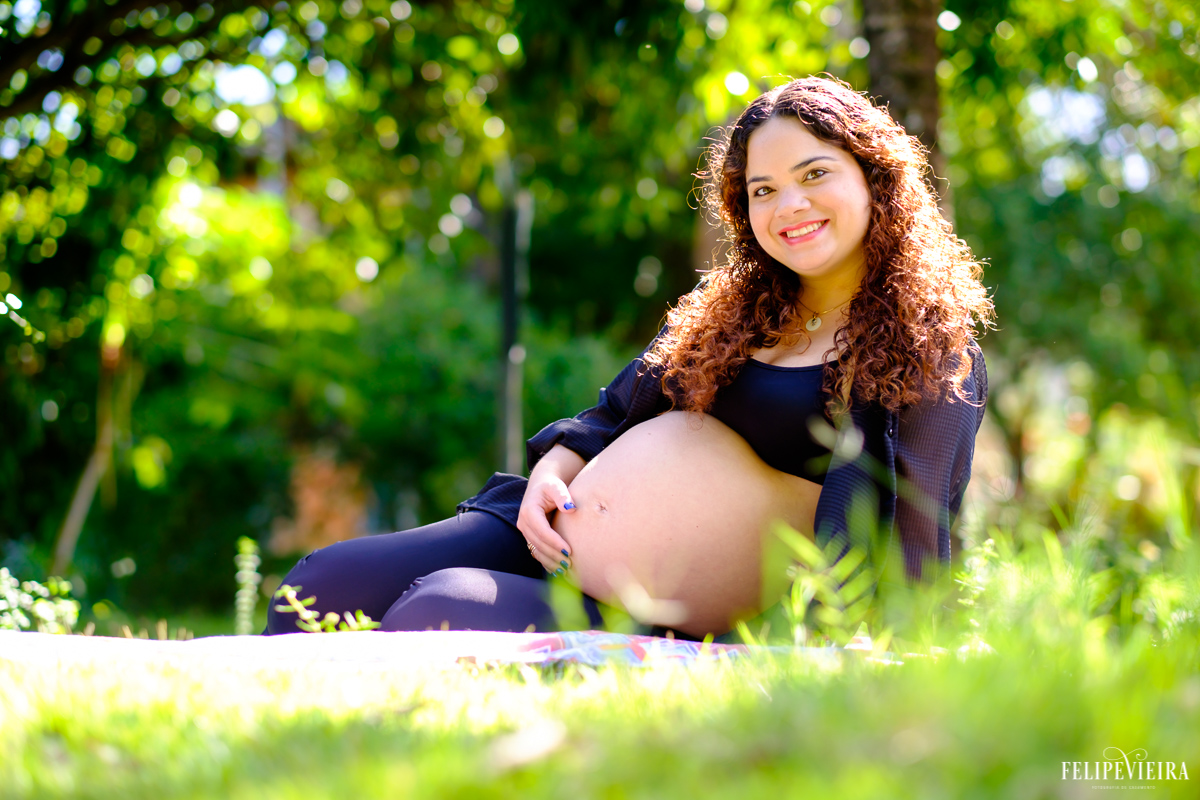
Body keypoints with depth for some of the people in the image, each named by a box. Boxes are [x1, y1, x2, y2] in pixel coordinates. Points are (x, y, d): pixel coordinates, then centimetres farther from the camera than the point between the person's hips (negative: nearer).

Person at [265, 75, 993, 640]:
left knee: (437, 613, -26)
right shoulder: (739, 308, 14)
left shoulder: (933, 354, -7)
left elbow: (902, 548, -14)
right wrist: (553, 469, 0)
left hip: (653, 624, -8)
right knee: (326, 582, 1)